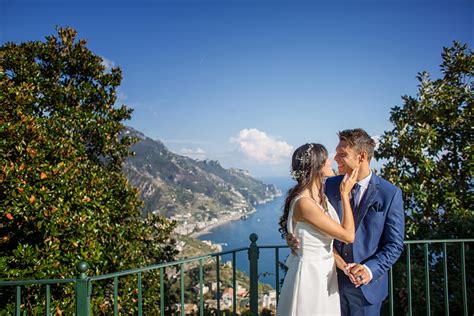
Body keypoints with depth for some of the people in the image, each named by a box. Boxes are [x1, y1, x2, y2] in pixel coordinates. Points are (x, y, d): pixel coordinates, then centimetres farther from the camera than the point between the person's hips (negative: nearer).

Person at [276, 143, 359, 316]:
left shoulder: (321, 197, 5)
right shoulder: (304, 203, -25)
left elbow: (327, 240, 6)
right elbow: (348, 235, -21)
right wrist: (345, 194, -14)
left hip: (326, 273, 8)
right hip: (310, 275, -8)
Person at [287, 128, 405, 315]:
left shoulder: (390, 194, -11)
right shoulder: (331, 185, -2)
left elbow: (394, 245, -9)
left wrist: (371, 269, -24)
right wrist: (296, 237, -14)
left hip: (366, 285, -2)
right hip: (332, 280, 3)